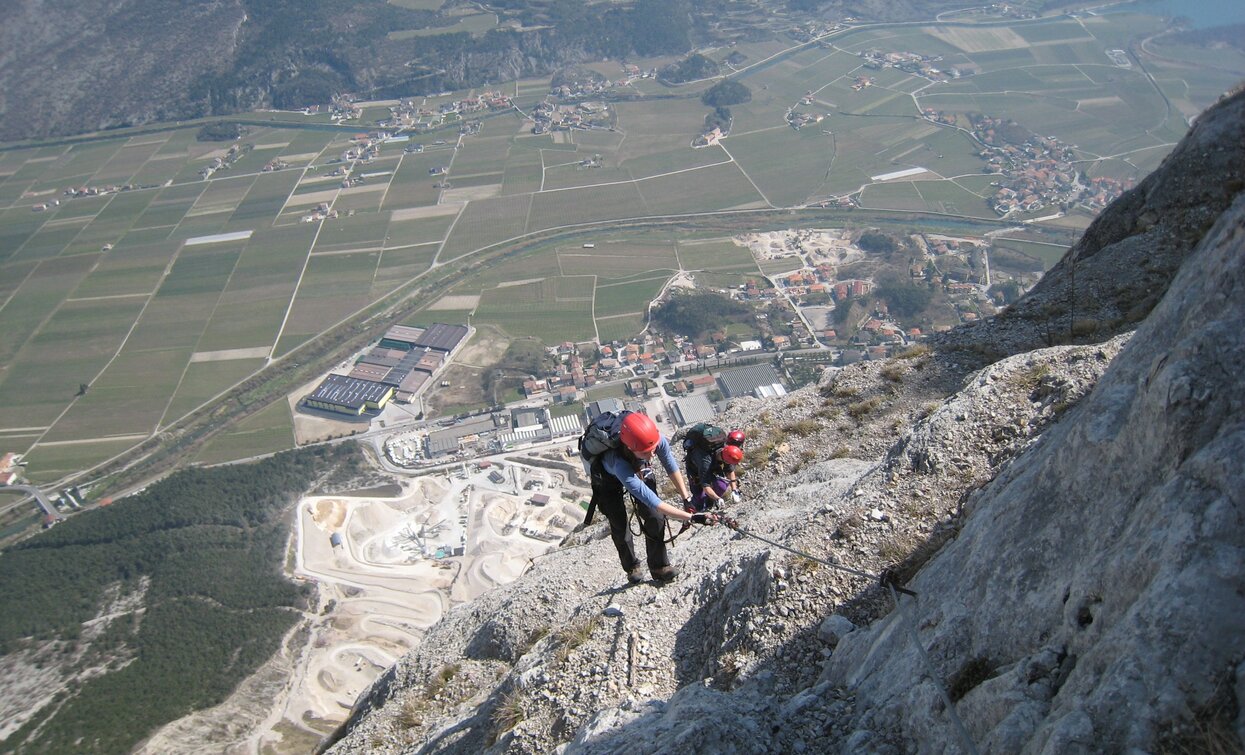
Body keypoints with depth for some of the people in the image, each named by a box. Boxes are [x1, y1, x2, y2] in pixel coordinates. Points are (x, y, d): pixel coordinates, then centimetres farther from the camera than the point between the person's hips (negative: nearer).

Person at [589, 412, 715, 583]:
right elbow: (654, 502, -47)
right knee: (619, 525, -3)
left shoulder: (657, 438, -37)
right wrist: (692, 517, -48)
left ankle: (659, 566, 10)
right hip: (608, 479, -3)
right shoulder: (618, 462, -48)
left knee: (655, 517, -6)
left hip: (639, 470, 4)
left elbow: (672, 467, -14)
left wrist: (687, 498, -18)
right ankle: (632, 568, 21)